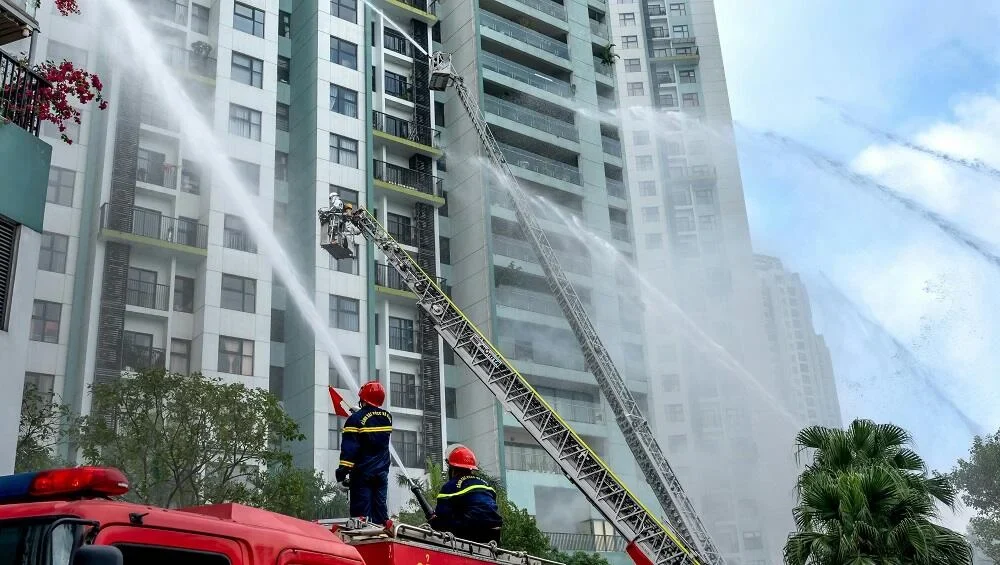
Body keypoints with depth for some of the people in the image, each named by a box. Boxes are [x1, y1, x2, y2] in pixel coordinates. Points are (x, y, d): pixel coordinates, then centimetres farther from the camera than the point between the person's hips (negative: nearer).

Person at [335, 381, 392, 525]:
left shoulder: (356, 419, -12)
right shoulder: (387, 417, 6)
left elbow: (348, 448, -17)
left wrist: (343, 470, -16)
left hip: (362, 472, -5)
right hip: (382, 472, 5)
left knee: (361, 511, -4)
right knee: (380, 507, 10)